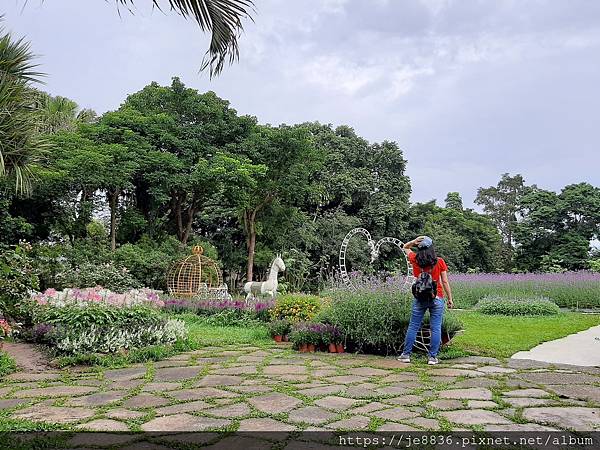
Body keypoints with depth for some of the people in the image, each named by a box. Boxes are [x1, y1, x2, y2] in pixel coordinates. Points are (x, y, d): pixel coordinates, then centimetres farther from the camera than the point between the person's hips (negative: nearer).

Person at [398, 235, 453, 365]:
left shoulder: (415, 260, -2)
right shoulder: (439, 262, -5)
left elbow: (405, 247, 16)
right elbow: (445, 282, -2)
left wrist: (414, 241, -3)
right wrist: (450, 299, 6)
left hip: (419, 298, 1)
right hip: (437, 299, -1)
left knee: (413, 327, 8)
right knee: (435, 328, 5)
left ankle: (406, 354, 11)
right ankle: (432, 357, 6)